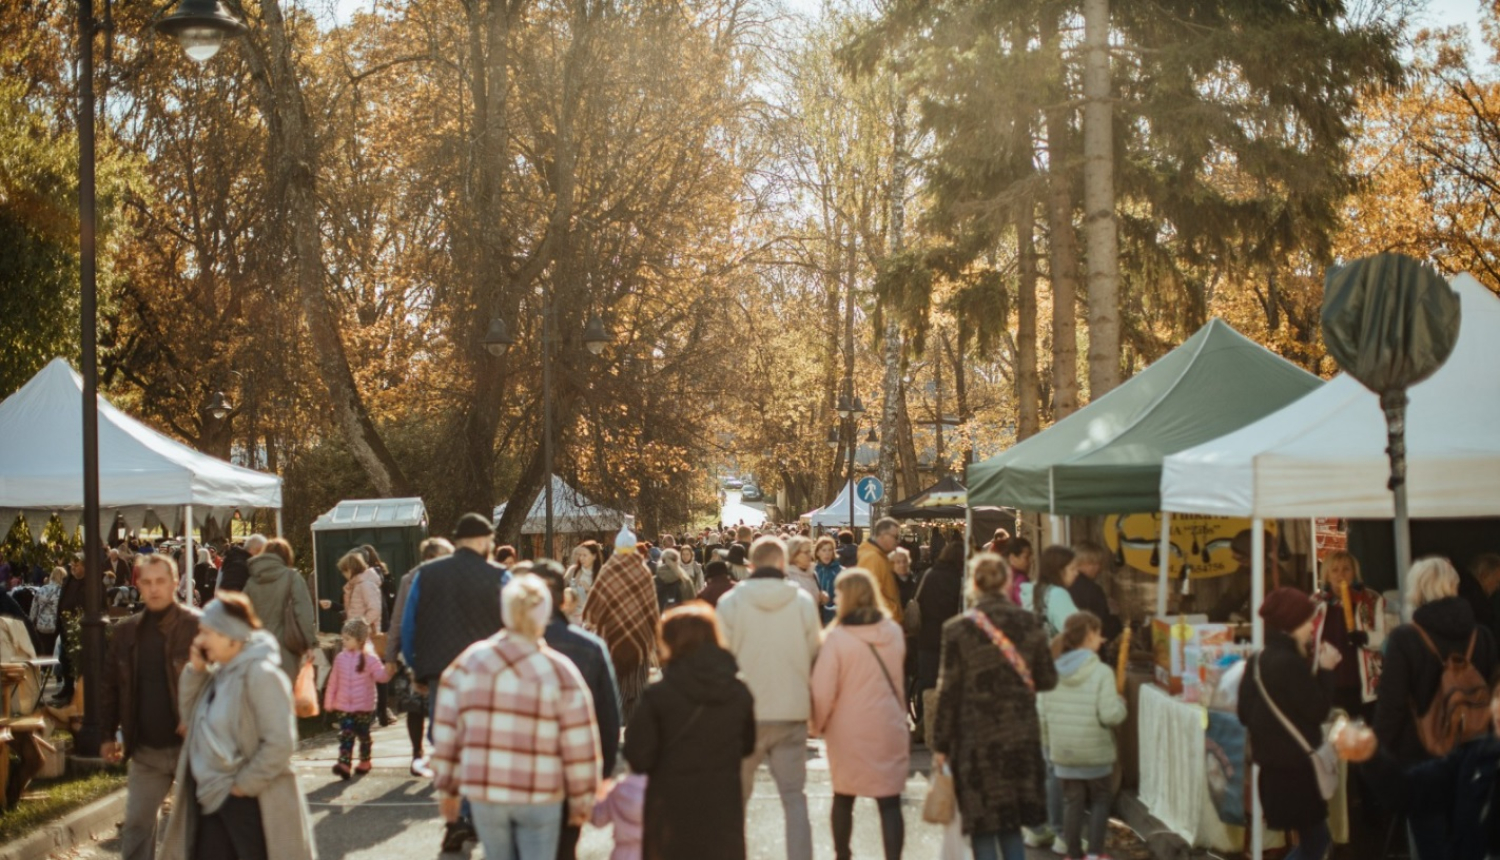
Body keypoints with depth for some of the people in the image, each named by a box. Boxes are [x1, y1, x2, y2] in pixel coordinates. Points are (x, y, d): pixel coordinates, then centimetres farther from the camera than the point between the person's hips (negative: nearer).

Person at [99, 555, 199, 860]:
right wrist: (108, 734, 7)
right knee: (136, 824, 9)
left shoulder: (197, 626, -11)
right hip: (145, 749, 4)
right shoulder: (125, 631, 4)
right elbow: (110, 684, 11)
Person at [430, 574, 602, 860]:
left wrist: (447, 788, 14)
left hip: (483, 792, 3)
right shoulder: (559, 672, -8)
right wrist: (582, 799, 5)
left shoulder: (467, 663, -1)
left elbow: (446, 732, 4)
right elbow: (579, 744, -5)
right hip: (540, 795, -3)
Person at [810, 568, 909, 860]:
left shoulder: (837, 637, -15)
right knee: (889, 802, 2)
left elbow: (823, 689, -12)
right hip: (889, 729, 2)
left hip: (849, 732, -2)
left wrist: (818, 724, 3)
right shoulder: (895, 632, -1)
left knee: (843, 798, 18)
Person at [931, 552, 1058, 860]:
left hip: (976, 741, -3)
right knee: (1011, 827, 15)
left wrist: (940, 745, 0)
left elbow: (948, 692, -8)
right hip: (1021, 739, 3)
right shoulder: (1029, 623, -1)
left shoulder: (958, 629, -9)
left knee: (982, 829, 4)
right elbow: (1047, 680, 6)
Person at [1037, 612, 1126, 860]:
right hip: (1095, 752, -3)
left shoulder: (1053, 672, -1)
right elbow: (1110, 715, -20)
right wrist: (1120, 703, 2)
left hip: (1063, 753, 4)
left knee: (1072, 802, 12)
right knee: (1100, 799, 14)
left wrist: (1047, 745, 15)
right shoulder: (1101, 672, -14)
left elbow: (1043, 714, 2)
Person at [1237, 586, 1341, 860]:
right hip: (1294, 767, -9)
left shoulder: (1259, 661, 9)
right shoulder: (1289, 663, -19)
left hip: (1274, 765, 9)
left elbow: (1245, 713, 12)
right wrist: (1324, 671, -7)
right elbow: (1318, 710, -16)